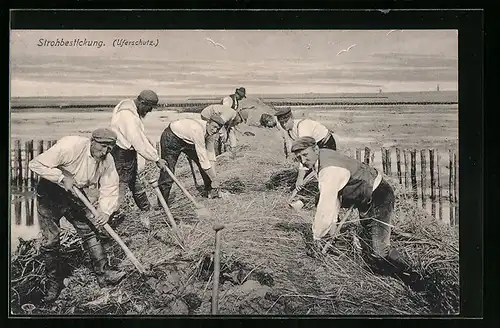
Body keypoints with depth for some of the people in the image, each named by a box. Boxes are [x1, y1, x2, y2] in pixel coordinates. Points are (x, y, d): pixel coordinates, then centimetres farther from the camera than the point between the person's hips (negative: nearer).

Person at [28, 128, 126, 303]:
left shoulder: (107, 160, -11)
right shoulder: (70, 146, -31)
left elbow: (109, 188, -8)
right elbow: (36, 164, -29)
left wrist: (106, 211, -23)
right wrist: (62, 177, -31)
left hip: (75, 193, 5)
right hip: (50, 193, -5)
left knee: (90, 232, 0)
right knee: (50, 241, -1)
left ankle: (103, 274, 7)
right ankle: (53, 282, 17)